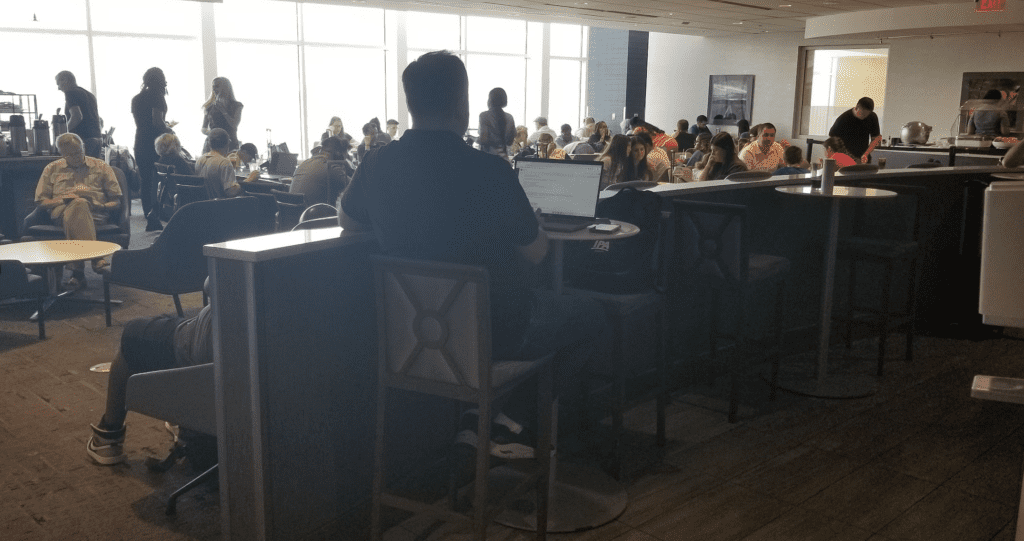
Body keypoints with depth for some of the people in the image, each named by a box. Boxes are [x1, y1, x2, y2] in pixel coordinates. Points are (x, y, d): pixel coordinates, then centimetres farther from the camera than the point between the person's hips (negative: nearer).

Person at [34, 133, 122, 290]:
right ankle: (95, 258, -54)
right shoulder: (52, 169, 26)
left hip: (95, 212, 0)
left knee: (73, 215, -39)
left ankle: (78, 272, -49)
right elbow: (41, 201, 18)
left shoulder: (101, 167, 23)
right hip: (61, 211, 0)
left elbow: (116, 202, 16)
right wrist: (64, 201, -3)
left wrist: (101, 206, -7)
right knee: (79, 205, -39)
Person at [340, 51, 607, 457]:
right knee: (590, 315, 17)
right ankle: (510, 422, 12)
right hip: (494, 331, -6)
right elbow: (536, 252, -10)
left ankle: (475, 423, 26)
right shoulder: (489, 170, -23)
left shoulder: (378, 164, -9)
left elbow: (347, 220, 12)